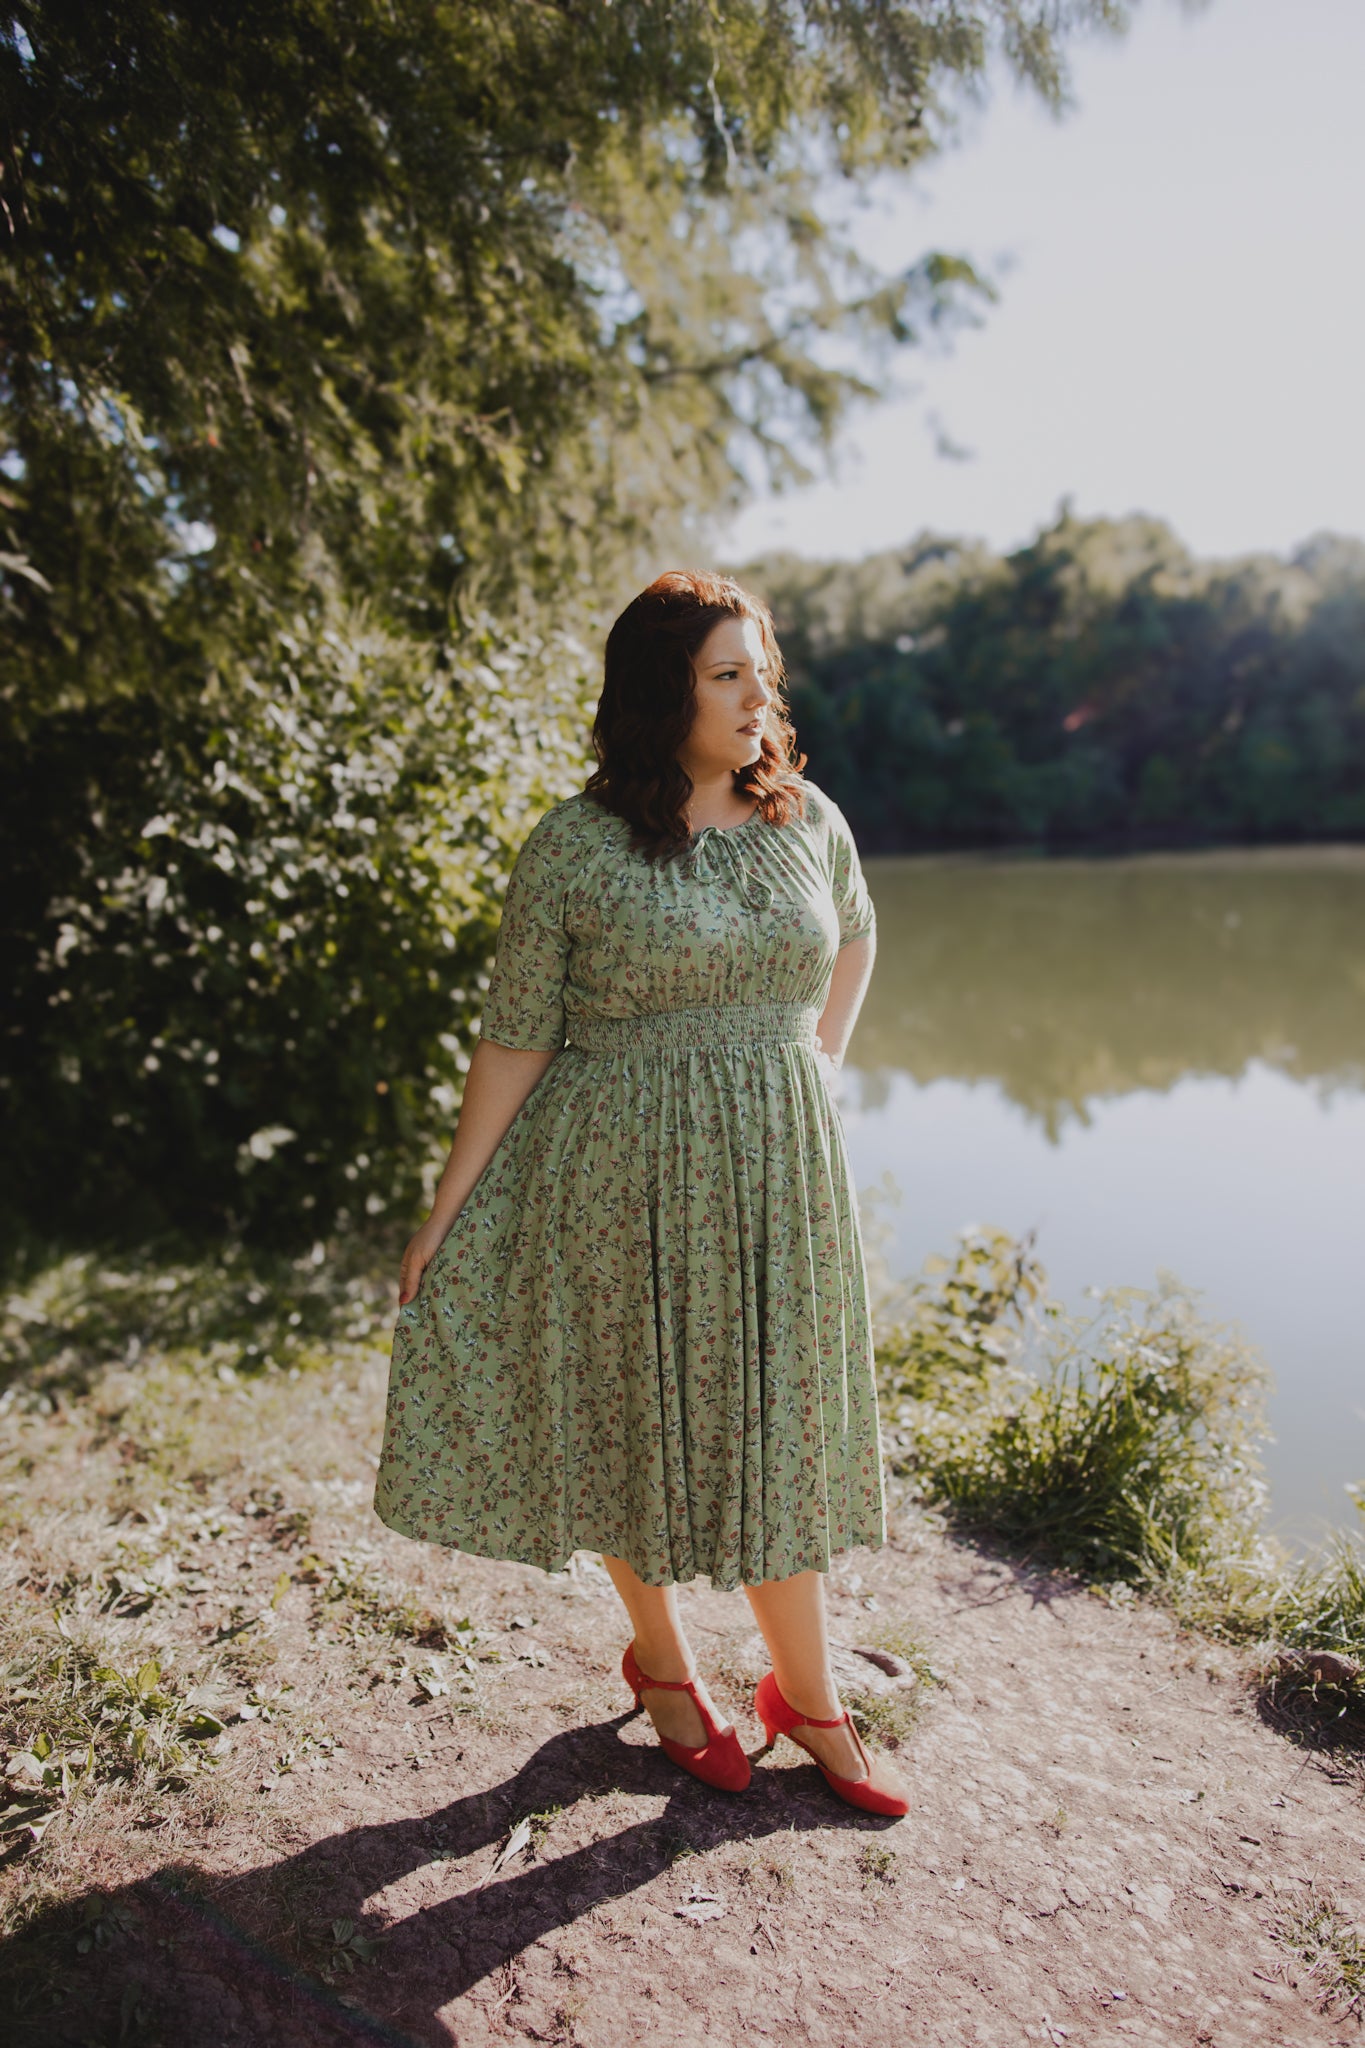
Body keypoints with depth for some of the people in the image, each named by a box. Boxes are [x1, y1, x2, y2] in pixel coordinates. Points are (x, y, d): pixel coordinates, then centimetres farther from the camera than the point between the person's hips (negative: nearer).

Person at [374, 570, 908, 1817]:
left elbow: (855, 934, 22)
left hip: (777, 1179, 3)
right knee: (636, 1421, 13)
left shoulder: (809, 821, 1)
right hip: (621, 1181, -2)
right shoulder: (574, 850, -11)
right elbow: (515, 1039, -7)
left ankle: (809, 1696, 32)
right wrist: (447, 1210, -6)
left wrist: (818, 1070, 12)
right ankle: (662, 1660, 39)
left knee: (778, 1428, 12)